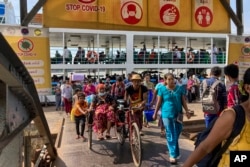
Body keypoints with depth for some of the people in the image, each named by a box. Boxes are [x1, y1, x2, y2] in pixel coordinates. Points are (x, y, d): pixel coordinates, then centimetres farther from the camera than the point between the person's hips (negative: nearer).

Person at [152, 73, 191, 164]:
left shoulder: (180, 88, 1)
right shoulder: (162, 89, -4)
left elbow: (183, 101, 5)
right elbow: (159, 102, 0)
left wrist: (187, 111, 0)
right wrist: (155, 113, 2)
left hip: (178, 114, 2)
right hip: (166, 114, -2)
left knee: (176, 134, 13)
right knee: (170, 135, 4)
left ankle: (174, 153, 37)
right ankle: (173, 155, 14)